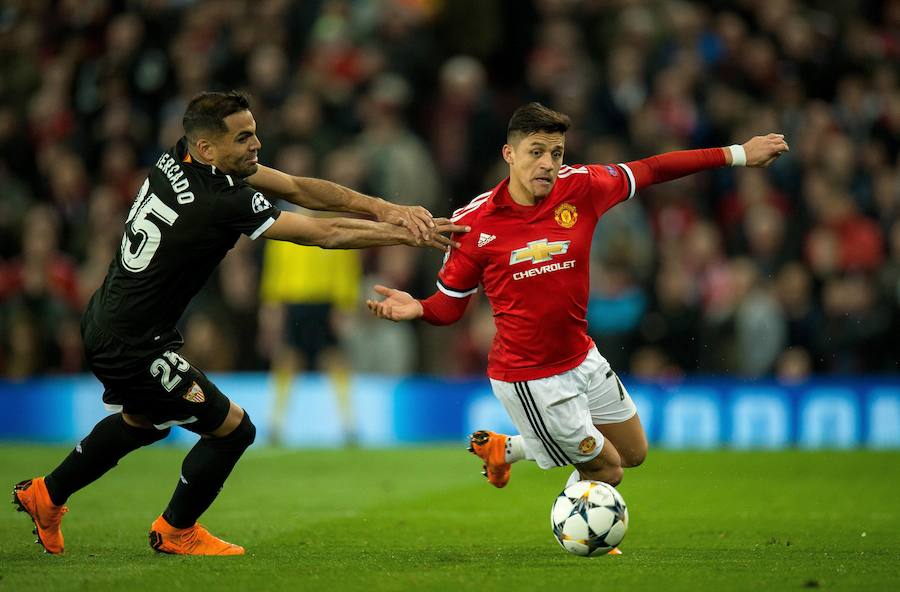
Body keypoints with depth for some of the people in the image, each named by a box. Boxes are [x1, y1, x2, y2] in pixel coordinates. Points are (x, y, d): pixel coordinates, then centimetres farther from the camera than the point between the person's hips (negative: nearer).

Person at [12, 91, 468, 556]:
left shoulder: (180, 159, -3)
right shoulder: (221, 203, -28)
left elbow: (295, 188, -1)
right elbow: (325, 234, -21)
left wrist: (382, 208, -10)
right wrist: (407, 235, -11)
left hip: (103, 322, 10)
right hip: (133, 346, -10)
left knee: (143, 422, 33)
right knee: (233, 429, 3)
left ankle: (46, 495, 46)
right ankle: (175, 531, 24)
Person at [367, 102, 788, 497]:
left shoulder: (580, 188, -9)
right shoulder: (474, 222, -16)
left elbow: (650, 171, 3)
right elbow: (450, 304, -6)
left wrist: (737, 155, 4)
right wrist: (417, 309, -28)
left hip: (583, 360, 6)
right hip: (529, 378, -6)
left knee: (633, 453, 20)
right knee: (606, 468, 5)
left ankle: (506, 448, 34)